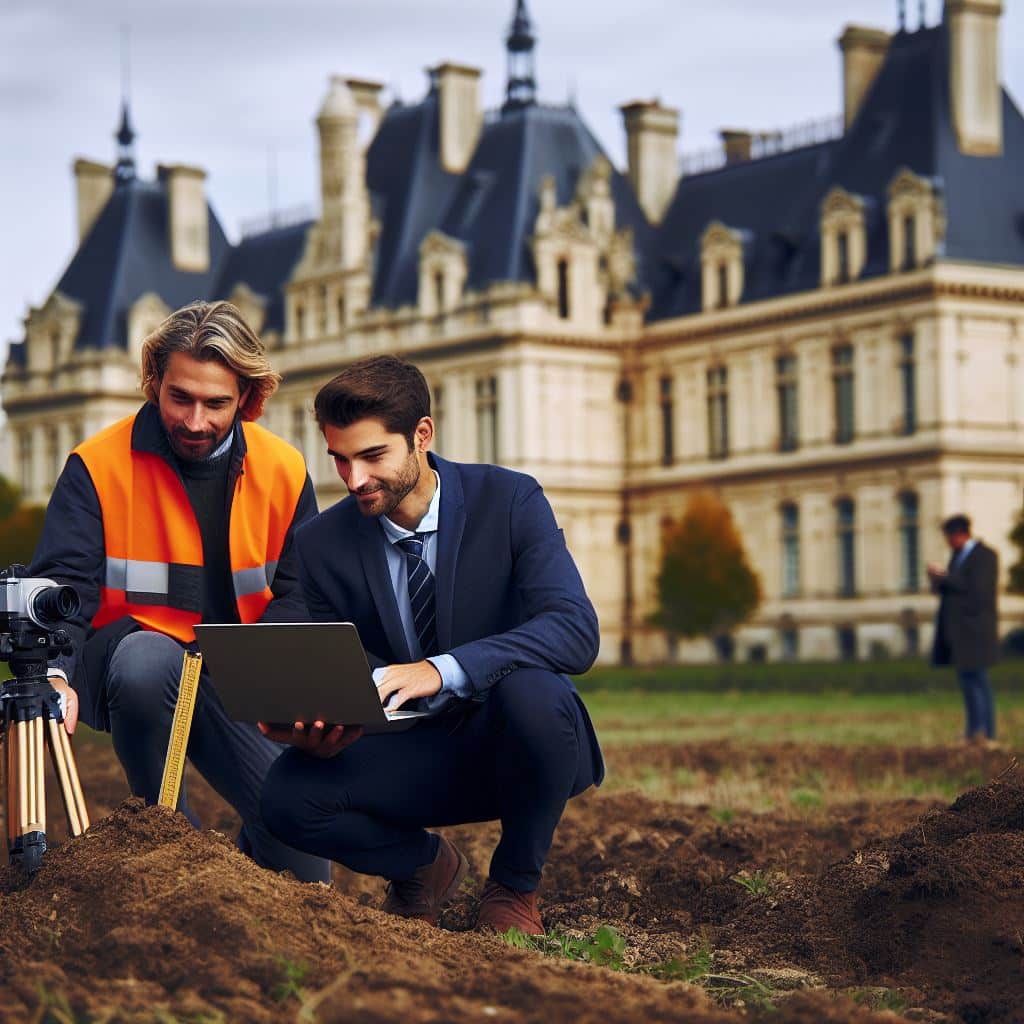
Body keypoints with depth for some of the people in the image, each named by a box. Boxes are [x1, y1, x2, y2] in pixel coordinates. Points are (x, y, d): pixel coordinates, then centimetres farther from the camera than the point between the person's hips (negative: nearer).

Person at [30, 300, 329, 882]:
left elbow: (300, 597, 2)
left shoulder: (284, 471, 0)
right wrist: (55, 675, -35)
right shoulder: (99, 465, -8)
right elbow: (63, 586, -15)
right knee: (146, 658, -40)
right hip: (136, 668, -2)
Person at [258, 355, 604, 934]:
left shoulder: (510, 501, -12)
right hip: (415, 754, 2)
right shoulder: (323, 545, -4)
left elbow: (576, 630, -25)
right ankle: (425, 863, 9)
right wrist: (315, 728, -27)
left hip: (513, 743, -2)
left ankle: (516, 886, -8)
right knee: (291, 794, -25)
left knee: (530, 689, -37)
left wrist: (443, 669, -39)